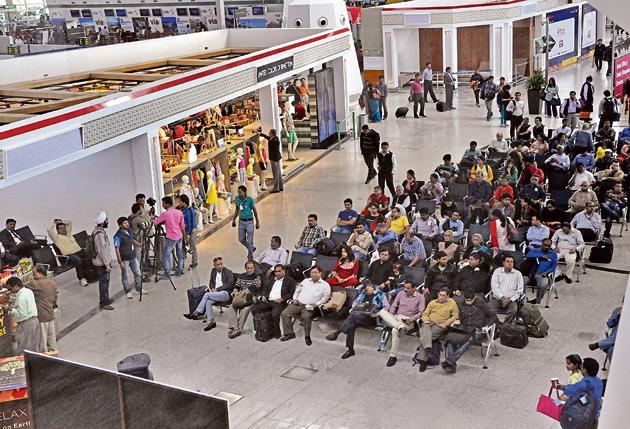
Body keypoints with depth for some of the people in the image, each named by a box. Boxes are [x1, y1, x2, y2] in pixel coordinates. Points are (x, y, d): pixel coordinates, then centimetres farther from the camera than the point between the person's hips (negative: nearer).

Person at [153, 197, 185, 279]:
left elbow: (155, 223, -8)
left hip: (171, 237, -6)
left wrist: (154, 219, 14)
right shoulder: (179, 212, 3)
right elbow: (182, 226, 9)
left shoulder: (165, 214, -15)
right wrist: (184, 235, 20)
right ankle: (180, 270, 22)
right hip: (180, 236, 6)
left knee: (167, 254, -1)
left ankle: (167, 273, -4)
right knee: (180, 254, 15)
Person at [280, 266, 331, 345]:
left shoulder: (325, 285, 6)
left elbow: (325, 297, 0)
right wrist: (295, 298, 11)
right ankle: (289, 333, -6)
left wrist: (316, 304, -10)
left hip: (309, 307, -4)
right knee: (284, 314, -17)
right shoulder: (306, 281, 20)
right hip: (297, 304, 4)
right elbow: (297, 290, 28)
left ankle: (307, 336, -14)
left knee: (306, 317, -35)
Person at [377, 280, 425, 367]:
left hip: (408, 320, -5)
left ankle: (393, 356, -24)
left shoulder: (420, 297, 3)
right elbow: (393, 306, 17)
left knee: (395, 330, -36)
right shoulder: (401, 294, 15)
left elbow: (420, 312, -1)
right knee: (382, 311, -25)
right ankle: (399, 326, -41)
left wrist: (411, 319, -16)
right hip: (395, 318, 5)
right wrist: (390, 316, -2)